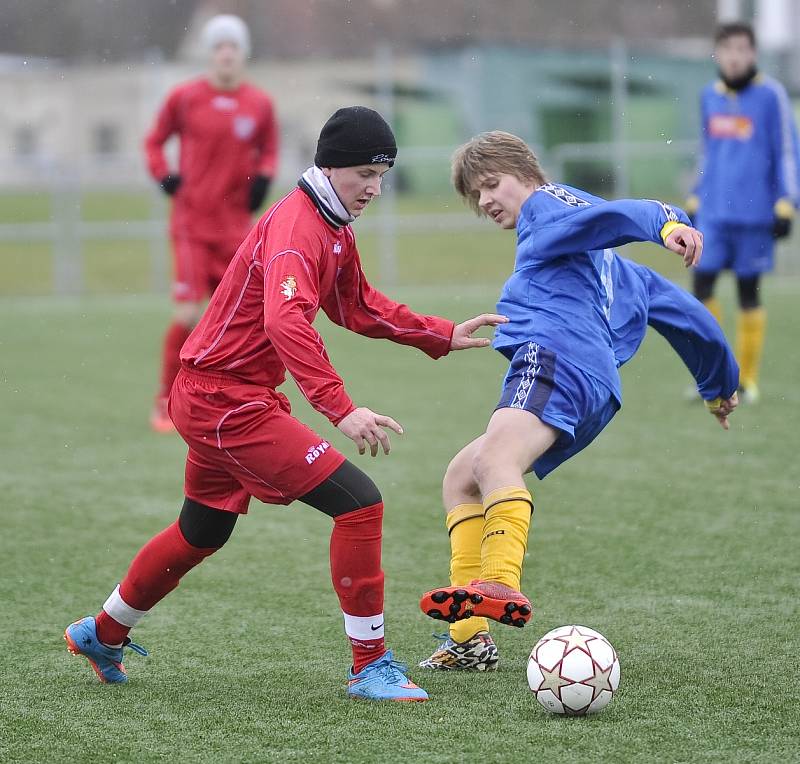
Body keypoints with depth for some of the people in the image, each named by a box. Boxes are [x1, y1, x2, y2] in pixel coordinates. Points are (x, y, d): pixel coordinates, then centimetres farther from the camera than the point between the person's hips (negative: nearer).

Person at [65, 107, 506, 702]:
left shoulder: (334, 228, 10)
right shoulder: (296, 227, -23)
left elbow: (358, 308, 24)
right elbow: (286, 322, -40)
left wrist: (444, 336, 16)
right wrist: (342, 409, -50)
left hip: (211, 396, 11)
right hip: (227, 400, -11)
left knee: (201, 533, 27)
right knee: (359, 503, -17)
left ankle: (102, 635, 46)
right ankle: (370, 666, -9)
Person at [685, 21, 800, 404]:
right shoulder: (710, 96, 10)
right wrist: (695, 200, 21)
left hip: (754, 213, -4)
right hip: (713, 213, 4)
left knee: (748, 293, 3)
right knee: (701, 286, -5)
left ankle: (747, 380, 12)